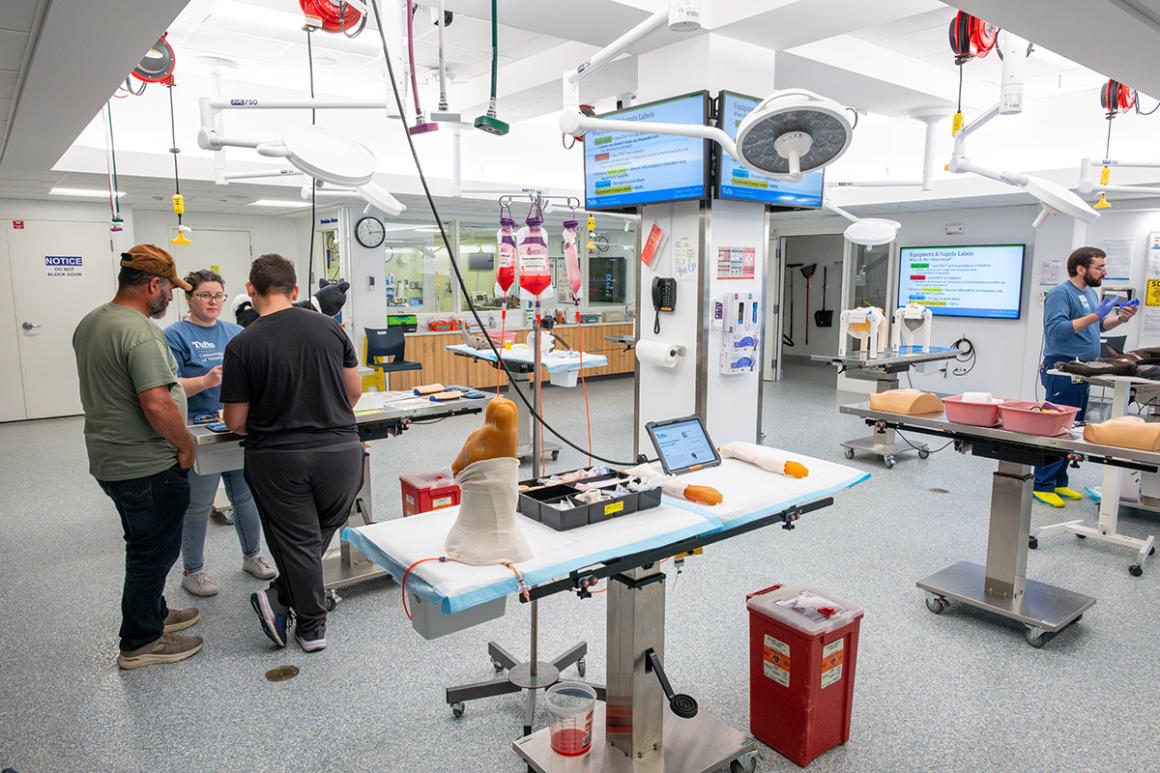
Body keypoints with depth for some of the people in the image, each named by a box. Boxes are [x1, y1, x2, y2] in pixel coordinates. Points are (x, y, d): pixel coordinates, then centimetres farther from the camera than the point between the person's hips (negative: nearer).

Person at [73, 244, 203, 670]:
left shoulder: (90, 322, 9)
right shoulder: (140, 333, -23)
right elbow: (157, 404, -29)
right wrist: (186, 444, -15)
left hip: (109, 458, 10)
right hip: (146, 466, -10)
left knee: (146, 546, 23)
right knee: (154, 552, 4)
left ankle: (153, 613, 39)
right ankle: (140, 643, 17)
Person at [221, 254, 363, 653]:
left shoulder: (242, 345, -8)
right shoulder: (329, 327, 0)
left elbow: (235, 422, -4)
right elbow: (354, 390, 8)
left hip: (278, 459, -2)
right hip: (341, 451, 2)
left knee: (298, 541, 10)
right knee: (318, 536, 19)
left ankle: (312, 627, 17)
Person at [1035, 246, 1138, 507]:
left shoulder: (1091, 293, 17)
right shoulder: (1060, 294, -11)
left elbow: (1097, 327, 28)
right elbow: (1057, 329, -22)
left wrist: (1119, 319, 10)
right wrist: (1095, 315, -21)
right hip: (1062, 370, -9)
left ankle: (1059, 482, 20)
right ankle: (1042, 485, -2)